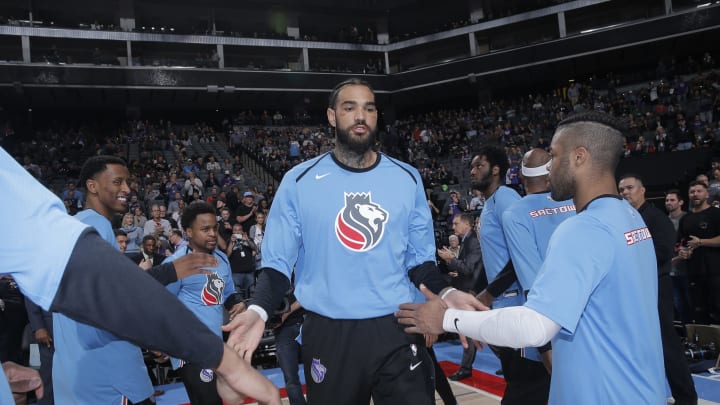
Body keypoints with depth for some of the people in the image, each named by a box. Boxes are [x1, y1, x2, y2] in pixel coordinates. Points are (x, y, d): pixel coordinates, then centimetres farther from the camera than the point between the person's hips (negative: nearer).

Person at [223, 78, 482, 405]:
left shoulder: (406, 178, 4)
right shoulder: (299, 181, -2)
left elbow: (419, 258, 10)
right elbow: (278, 262, 0)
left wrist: (446, 293, -9)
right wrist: (257, 310, -17)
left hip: (397, 330, 1)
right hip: (328, 334, -1)